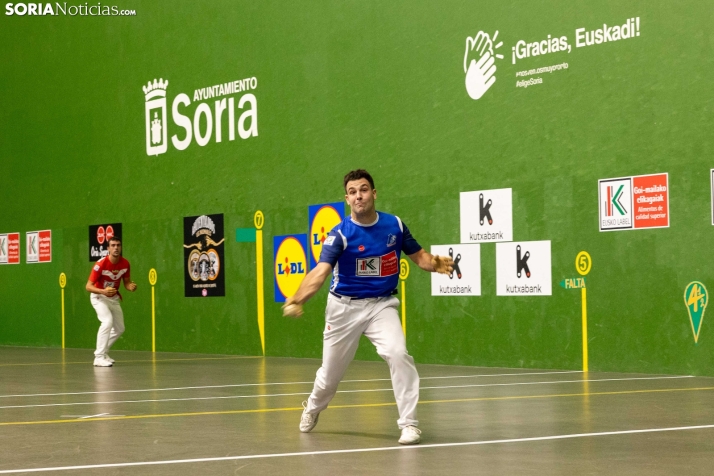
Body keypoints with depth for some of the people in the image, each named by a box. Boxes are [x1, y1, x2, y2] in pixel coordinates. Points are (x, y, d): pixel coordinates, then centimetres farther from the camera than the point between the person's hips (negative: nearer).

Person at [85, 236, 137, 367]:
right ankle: (99, 358, -28)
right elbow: (89, 286, -25)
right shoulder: (101, 264, -27)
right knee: (108, 321, -29)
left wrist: (131, 287, -22)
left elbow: (126, 283, 2)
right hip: (99, 297, -7)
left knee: (119, 329, 13)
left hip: (114, 298, 7)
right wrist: (103, 291, -42)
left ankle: (102, 352, 32)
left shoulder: (125, 264, -12)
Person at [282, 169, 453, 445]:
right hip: (345, 307, -1)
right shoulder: (340, 234, -16)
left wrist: (435, 264, -19)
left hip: (382, 305, 1)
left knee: (398, 354, -26)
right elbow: (320, 272, -28)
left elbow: (418, 256, 5)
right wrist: (296, 300, -45)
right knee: (330, 372, 11)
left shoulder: (395, 225, -6)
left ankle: (409, 423, -15)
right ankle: (313, 408, 46)